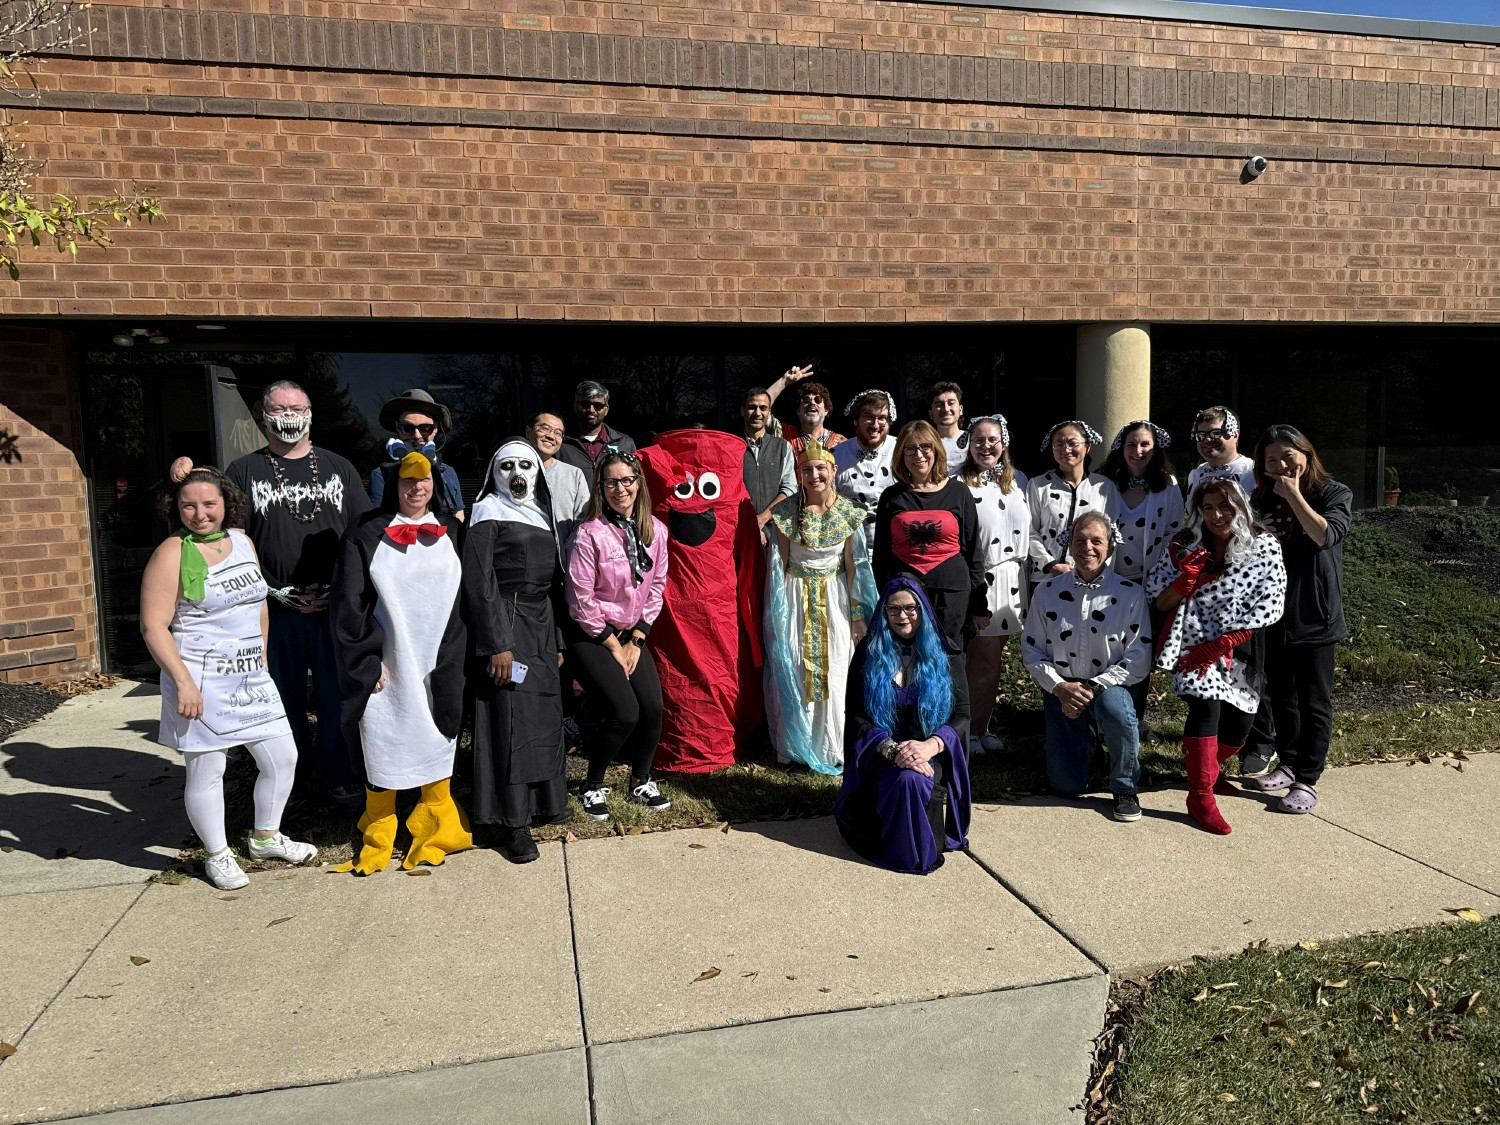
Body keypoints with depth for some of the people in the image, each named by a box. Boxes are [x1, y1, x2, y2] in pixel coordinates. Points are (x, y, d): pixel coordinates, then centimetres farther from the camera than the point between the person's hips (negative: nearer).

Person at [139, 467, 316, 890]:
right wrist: (183, 682, -20)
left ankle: (266, 838, 31)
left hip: (252, 679, 7)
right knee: (206, 772, 5)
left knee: (283, 757, 10)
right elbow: (153, 625, -15)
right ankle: (217, 856, 25)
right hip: (201, 684, -6)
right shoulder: (172, 553, -12)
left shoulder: (242, 541, 8)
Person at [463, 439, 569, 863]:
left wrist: (558, 640, 16)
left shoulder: (541, 514, 16)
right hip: (505, 620, -7)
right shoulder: (488, 514, -4)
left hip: (541, 621, 7)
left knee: (545, 710, 8)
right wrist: (497, 644, -18)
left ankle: (544, 800, 22)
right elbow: (479, 582, -12)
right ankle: (513, 821, 0)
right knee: (511, 716, -6)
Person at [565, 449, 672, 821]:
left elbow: (656, 588, 4)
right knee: (624, 712, -16)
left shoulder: (655, 530, -3)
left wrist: (636, 640, -1)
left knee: (653, 707, -8)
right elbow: (581, 600, -15)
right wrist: (613, 646, -9)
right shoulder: (590, 533, -18)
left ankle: (641, 782, 18)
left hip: (631, 633, 5)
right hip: (590, 636, -5)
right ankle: (593, 786, 10)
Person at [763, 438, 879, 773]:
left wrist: (858, 614, 0)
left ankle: (832, 747, 18)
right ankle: (795, 746, 17)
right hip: (796, 598, -1)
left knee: (833, 673, 4)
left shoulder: (848, 513, -3)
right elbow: (779, 564, 0)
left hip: (834, 599, 1)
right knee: (793, 672, 2)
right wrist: (779, 612, -2)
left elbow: (853, 566, 1)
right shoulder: (785, 512, -5)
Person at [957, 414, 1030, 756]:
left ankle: (982, 726, 24)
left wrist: (1028, 579, 12)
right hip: (976, 581, -5)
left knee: (992, 657, 12)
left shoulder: (1018, 480, 10)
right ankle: (969, 729, 14)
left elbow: (1030, 531, 15)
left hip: (1012, 581, 5)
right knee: (984, 659, -2)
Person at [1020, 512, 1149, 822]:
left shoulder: (1130, 594, -7)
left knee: (1115, 707, -39)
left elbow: (1139, 659, -11)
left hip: (1107, 687, -1)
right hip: (1061, 689, 2)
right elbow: (1031, 649, 1)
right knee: (1066, 786, -4)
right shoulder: (1047, 591, -2)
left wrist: (1093, 688, -21)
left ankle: (1125, 788, -11)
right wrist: (1060, 687, -15)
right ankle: (1084, 743, 33)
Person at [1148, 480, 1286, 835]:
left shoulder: (1265, 547, -4)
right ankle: (1200, 796, -16)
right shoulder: (1186, 546, -2)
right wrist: (1187, 578, -21)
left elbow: (1268, 606, -10)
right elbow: (1161, 602, 0)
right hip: (1195, 640, -2)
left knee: (1237, 727, 1)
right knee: (1206, 702, -24)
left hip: (1240, 646, 2)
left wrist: (1221, 644, -17)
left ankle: (1203, 768, 34)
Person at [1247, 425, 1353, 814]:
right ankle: (1289, 764, 28)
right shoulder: (1263, 499, 9)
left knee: (1313, 701, 1)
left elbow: (1325, 535, -23)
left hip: (1314, 615, -5)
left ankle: (1307, 781, 8)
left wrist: (1294, 494, -18)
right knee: (1280, 694, 14)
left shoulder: (1334, 493, -5)